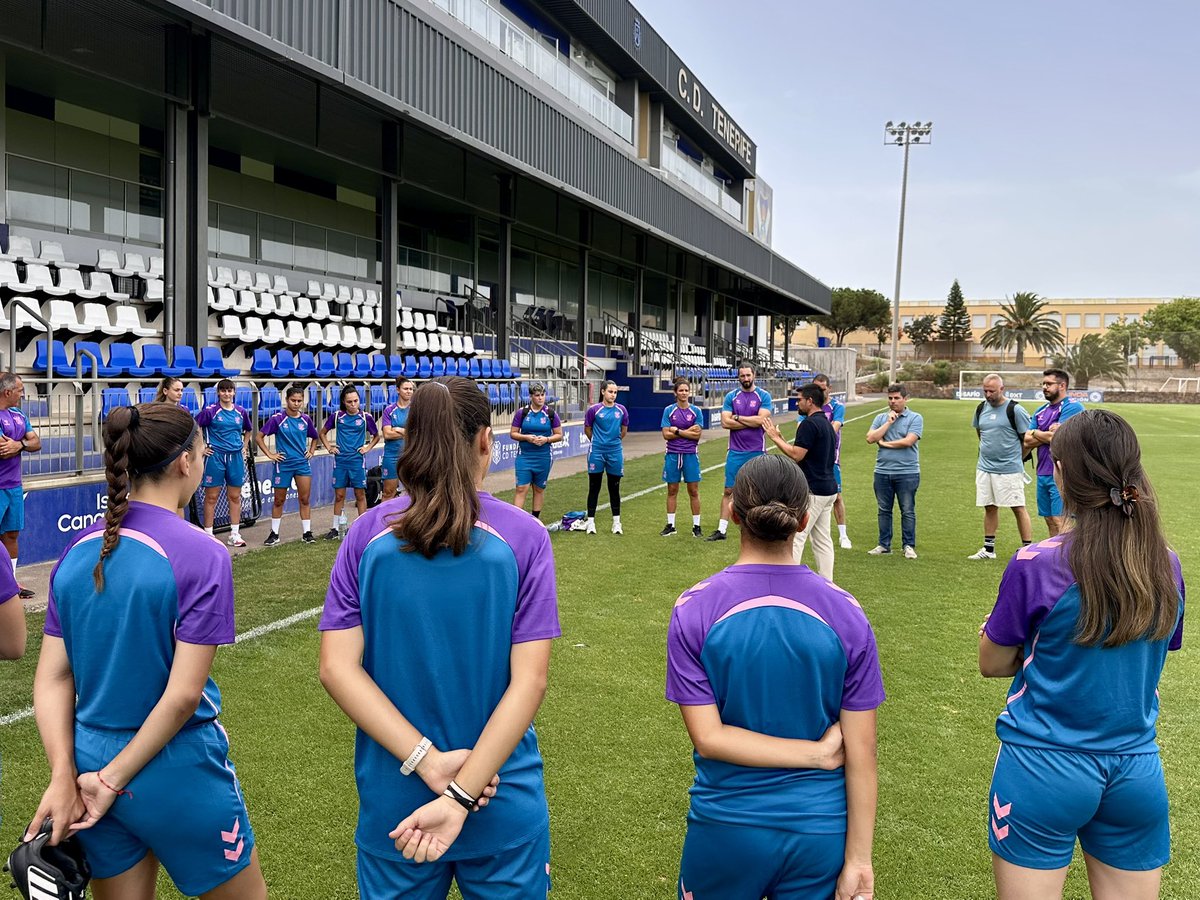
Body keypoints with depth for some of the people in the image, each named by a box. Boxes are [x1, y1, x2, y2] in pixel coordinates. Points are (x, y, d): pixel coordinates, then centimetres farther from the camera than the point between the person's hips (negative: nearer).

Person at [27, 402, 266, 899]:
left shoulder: (77, 549, -1)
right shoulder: (201, 554, -19)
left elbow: (51, 678, -2)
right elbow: (183, 695, -20)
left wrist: (65, 776, -7)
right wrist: (112, 779, -10)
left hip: (89, 765, 6)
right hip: (176, 774, -6)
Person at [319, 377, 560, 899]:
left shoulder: (368, 534, -7)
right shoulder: (523, 536, -12)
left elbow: (337, 669, -12)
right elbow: (529, 681, -17)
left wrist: (427, 761, -15)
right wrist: (460, 797, -17)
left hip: (392, 806, 2)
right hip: (505, 811, -1)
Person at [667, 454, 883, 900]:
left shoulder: (694, 610, -13)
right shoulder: (846, 614, -10)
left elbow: (707, 736, -16)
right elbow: (861, 752, -8)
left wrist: (817, 752, -12)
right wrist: (858, 860, -2)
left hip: (726, 828, -1)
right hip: (819, 831, 1)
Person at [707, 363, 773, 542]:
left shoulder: (764, 396, 0)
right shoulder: (731, 396, 5)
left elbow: (761, 419, -14)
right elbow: (725, 422, -6)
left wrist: (737, 417, -8)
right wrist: (752, 422, -9)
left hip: (757, 452, -1)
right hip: (735, 452, 2)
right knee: (729, 490, 3)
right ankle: (721, 530, 9)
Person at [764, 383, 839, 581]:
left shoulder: (809, 423, -15)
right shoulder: (827, 424, 16)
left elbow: (797, 454, -20)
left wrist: (775, 438, -8)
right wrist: (780, 438, 20)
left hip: (812, 490, -10)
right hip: (828, 489, 10)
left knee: (795, 537, -6)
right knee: (823, 540, 11)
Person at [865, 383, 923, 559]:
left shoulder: (915, 418, -1)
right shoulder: (881, 418, 10)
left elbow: (908, 441, -14)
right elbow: (870, 438, -3)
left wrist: (884, 443, -3)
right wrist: (888, 422, -7)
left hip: (907, 473, -4)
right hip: (882, 472, 4)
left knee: (908, 511, 3)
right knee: (884, 510, 10)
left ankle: (909, 546, 11)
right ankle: (884, 545, 18)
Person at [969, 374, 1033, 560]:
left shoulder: (1015, 409, -10)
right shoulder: (981, 408, 8)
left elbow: (1028, 438, -5)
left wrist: (1015, 456, 4)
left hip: (1009, 469, -6)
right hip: (985, 467, 6)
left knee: (1018, 508, -3)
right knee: (989, 507, 12)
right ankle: (988, 548, 21)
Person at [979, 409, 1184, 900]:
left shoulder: (1036, 566, -17)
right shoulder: (1165, 566, -3)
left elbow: (992, 664, -5)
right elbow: (1158, 654, 11)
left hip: (1044, 771, -4)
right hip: (1138, 772, 4)